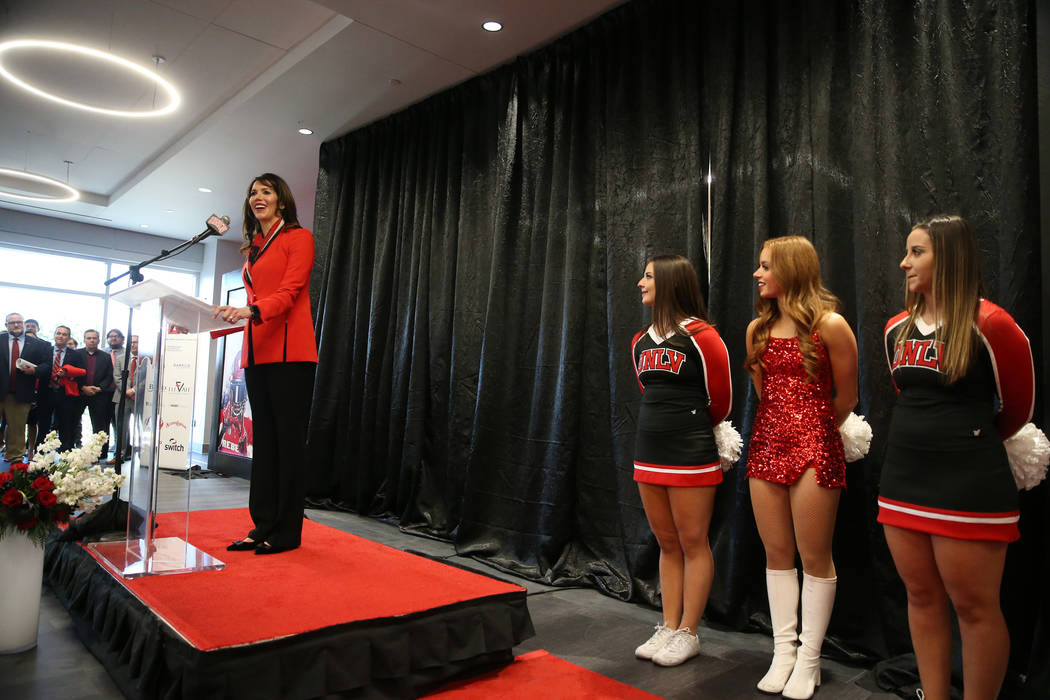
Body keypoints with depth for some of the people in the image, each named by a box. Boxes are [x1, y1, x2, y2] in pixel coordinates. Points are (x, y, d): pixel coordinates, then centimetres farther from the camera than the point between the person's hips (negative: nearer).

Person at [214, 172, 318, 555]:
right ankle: (263, 527, 13)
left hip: (289, 350, -8)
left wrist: (252, 311, -26)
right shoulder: (252, 249, 24)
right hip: (257, 351, 8)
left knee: (288, 441, -6)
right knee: (263, 440, 8)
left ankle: (287, 532, 1)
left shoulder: (298, 237, 2)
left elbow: (289, 291, -11)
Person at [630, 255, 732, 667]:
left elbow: (721, 400, -3)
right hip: (648, 455, 7)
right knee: (667, 544, 15)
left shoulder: (701, 336, -10)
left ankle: (688, 634, 17)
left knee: (693, 544, 5)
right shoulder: (641, 342, 10)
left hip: (691, 458, -7)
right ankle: (669, 628, 25)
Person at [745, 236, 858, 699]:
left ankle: (809, 660, 19)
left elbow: (845, 399, 0)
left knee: (814, 558, 3)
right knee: (776, 555, 11)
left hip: (813, 445, -6)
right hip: (766, 445, 6)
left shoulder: (829, 325, -8)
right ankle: (783, 652, 24)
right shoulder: (758, 328, 10)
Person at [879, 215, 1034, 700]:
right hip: (902, 481, 6)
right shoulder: (898, 329, 8)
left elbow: (1017, 407, 3)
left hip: (970, 487, -6)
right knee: (921, 596, 15)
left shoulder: (989, 325, -9)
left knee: (974, 606, 4)